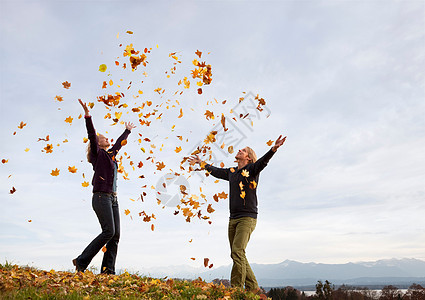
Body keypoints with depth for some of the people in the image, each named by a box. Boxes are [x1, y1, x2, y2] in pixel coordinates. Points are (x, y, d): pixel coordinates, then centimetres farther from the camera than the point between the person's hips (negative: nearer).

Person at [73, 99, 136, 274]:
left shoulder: (111, 154, 22)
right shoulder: (98, 153, 3)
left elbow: (119, 143, 39)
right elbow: (91, 135, -11)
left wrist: (127, 131, 52)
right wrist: (87, 115, -22)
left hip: (113, 199, 8)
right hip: (101, 197, -8)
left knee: (115, 234, 0)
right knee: (109, 231, -16)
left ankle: (108, 270, 1)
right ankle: (81, 261, -5)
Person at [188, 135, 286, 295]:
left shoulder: (252, 169, 0)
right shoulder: (231, 172, 18)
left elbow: (262, 162, -19)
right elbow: (215, 171, 33)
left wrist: (273, 149, -37)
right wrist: (201, 163, 45)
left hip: (248, 218, -6)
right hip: (233, 219, 7)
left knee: (238, 251, -19)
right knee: (236, 254, 4)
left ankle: (236, 288, -14)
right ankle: (253, 288, 14)